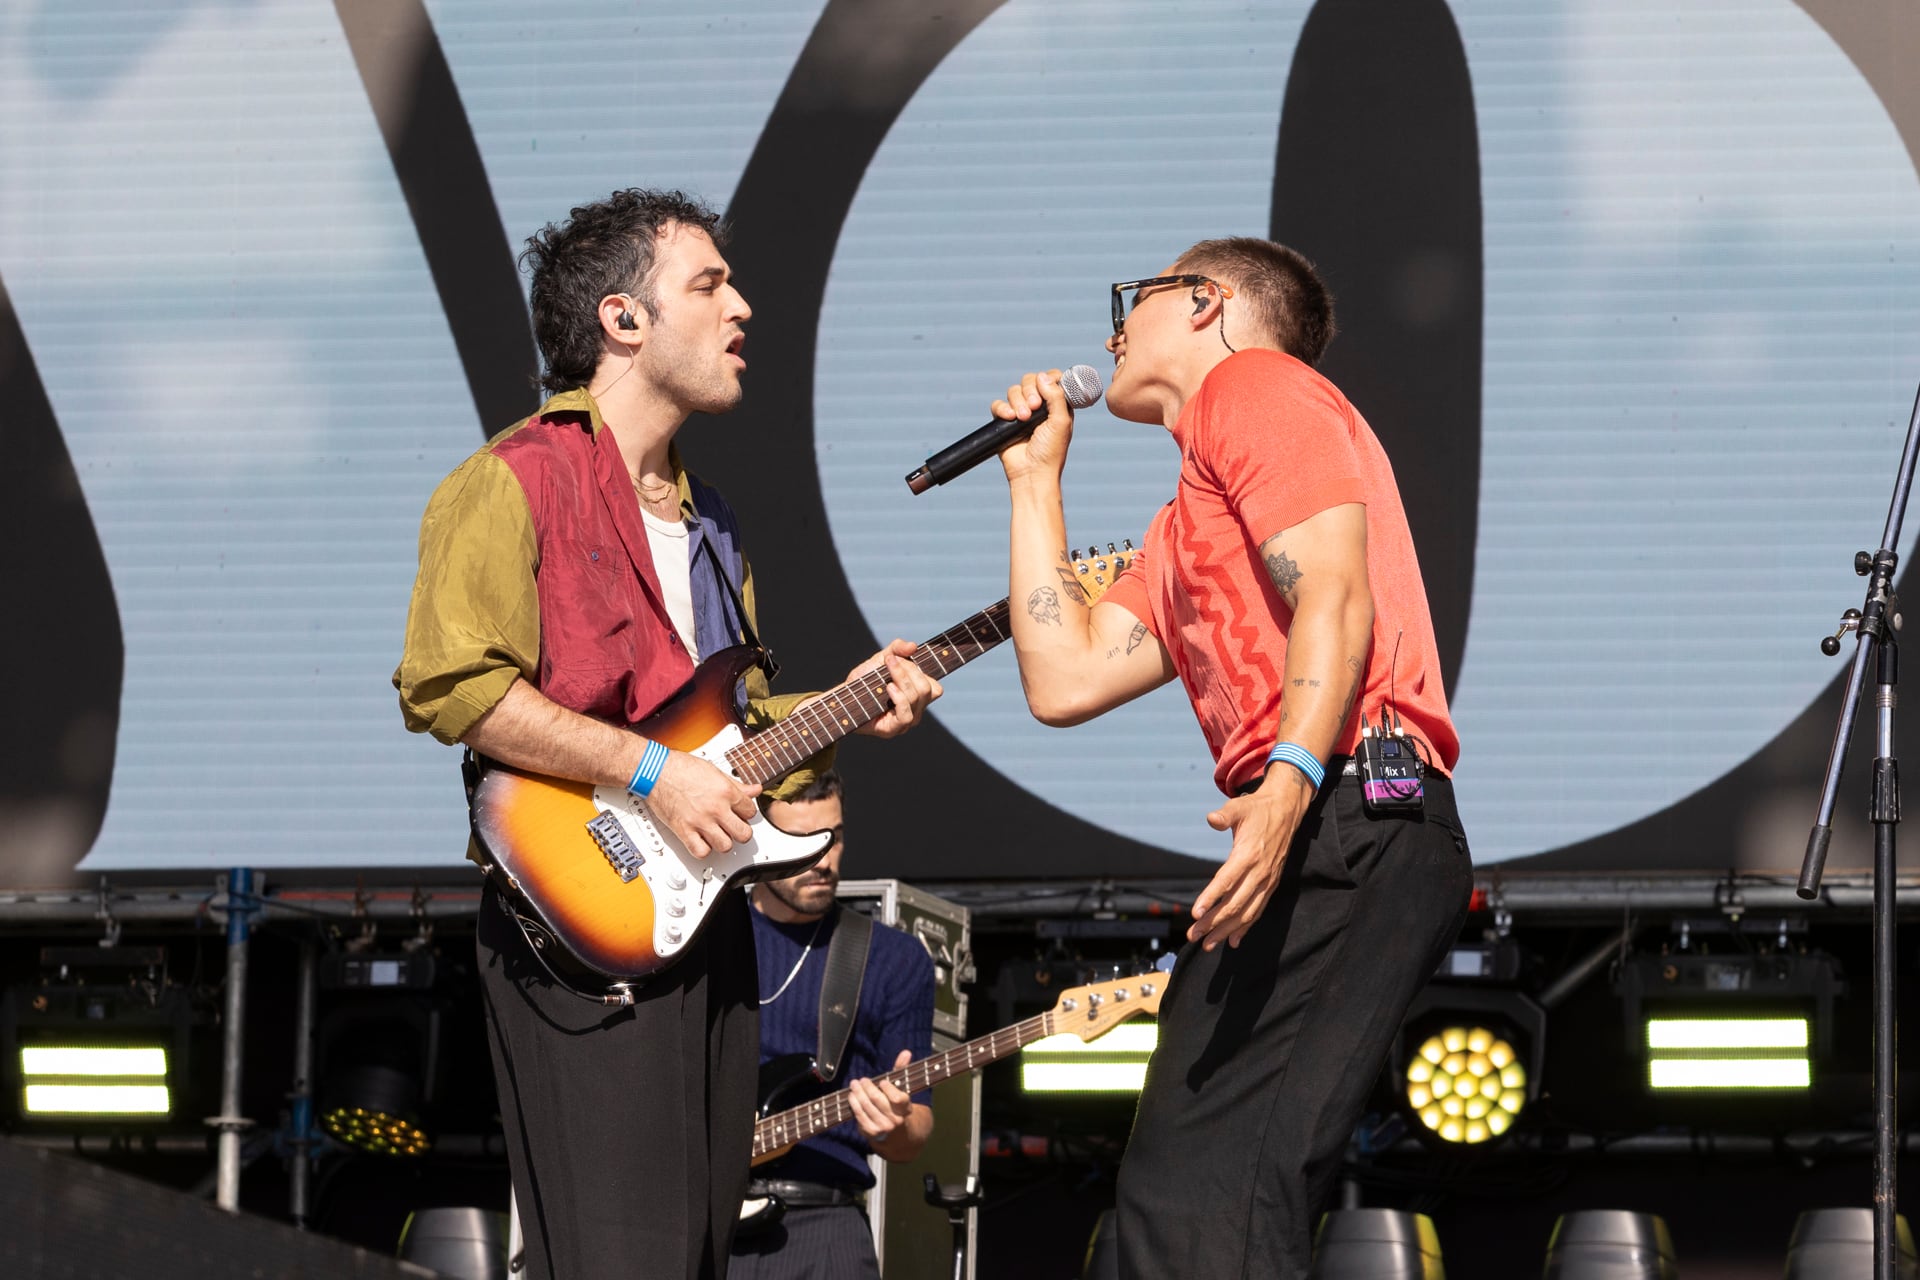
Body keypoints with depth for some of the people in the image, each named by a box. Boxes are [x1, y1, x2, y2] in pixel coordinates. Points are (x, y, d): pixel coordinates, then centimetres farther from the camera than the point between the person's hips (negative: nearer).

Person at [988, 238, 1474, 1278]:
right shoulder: (1184, 533, 33)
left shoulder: (1255, 386, 4)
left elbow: (1334, 597, -11)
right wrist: (1036, 478, 31)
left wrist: (1290, 779, -26)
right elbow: (1064, 681, 23)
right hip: (1311, 844, 10)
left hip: (1349, 823, -10)